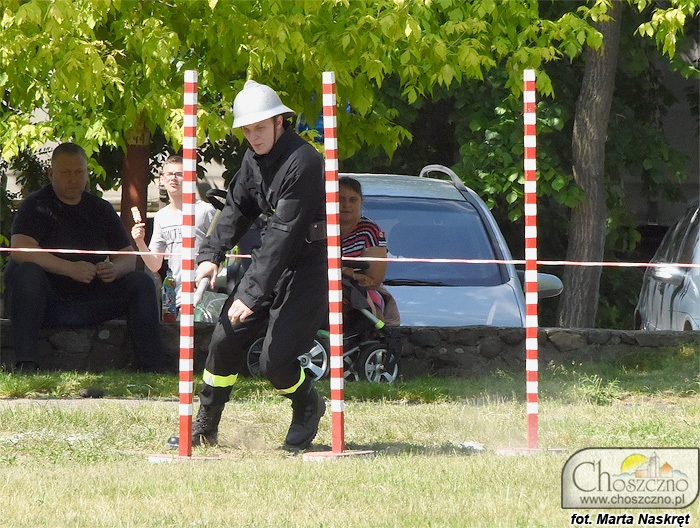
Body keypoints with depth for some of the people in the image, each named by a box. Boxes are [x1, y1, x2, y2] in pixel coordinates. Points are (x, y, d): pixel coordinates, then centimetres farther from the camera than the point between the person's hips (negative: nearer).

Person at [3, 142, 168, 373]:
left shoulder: (101, 209, 14)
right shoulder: (36, 205, -2)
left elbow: (128, 256, 12)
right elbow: (20, 250, -19)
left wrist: (114, 269, -15)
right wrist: (71, 269, -27)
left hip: (90, 302, 5)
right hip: (48, 304, -4)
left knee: (141, 282, -11)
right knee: (26, 272, -34)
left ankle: (154, 369, -19)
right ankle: (25, 364, -42)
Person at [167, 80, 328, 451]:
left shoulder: (302, 162, -25)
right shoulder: (255, 157, 2)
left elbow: (283, 233, -28)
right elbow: (237, 208, 10)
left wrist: (252, 295, -30)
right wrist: (211, 255, -8)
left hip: (309, 264, -8)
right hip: (272, 257, 8)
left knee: (275, 361, -12)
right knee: (225, 339, 3)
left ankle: (309, 408, 19)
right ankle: (203, 427, 18)